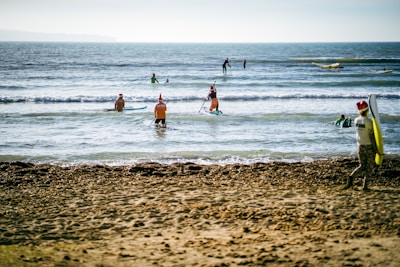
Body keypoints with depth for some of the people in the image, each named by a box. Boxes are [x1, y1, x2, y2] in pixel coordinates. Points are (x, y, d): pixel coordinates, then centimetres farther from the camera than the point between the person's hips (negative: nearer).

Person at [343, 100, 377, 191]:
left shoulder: (356, 120, 0)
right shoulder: (368, 121, -18)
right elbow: (371, 136, -16)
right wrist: (375, 149, -10)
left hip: (360, 146, 5)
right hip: (369, 146, -5)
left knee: (362, 166, 15)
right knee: (369, 166, 9)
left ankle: (351, 177, -9)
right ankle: (365, 186, 6)